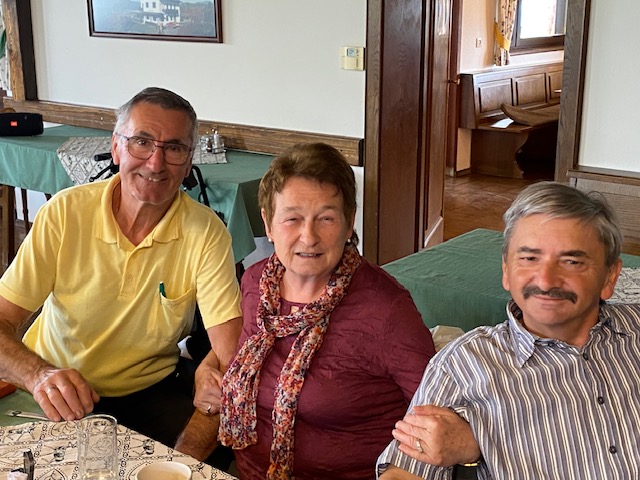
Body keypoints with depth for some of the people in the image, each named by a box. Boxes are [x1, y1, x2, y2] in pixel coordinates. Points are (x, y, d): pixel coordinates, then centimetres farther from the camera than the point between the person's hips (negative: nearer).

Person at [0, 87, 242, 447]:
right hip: (60, 398, 0)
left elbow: (230, 354, -16)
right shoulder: (65, 212, -11)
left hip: (151, 391, 0)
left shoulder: (206, 234, -12)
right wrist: (39, 375, -33)